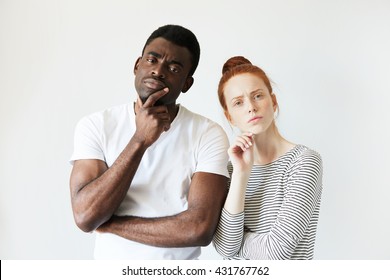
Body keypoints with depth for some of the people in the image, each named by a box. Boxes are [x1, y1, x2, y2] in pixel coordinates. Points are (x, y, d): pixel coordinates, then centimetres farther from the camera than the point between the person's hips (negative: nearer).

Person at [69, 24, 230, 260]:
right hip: (110, 266, 1)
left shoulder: (209, 135, -12)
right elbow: (85, 216, -17)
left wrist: (110, 223, -14)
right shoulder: (95, 125, -7)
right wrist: (140, 141, -23)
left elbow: (200, 229, -21)